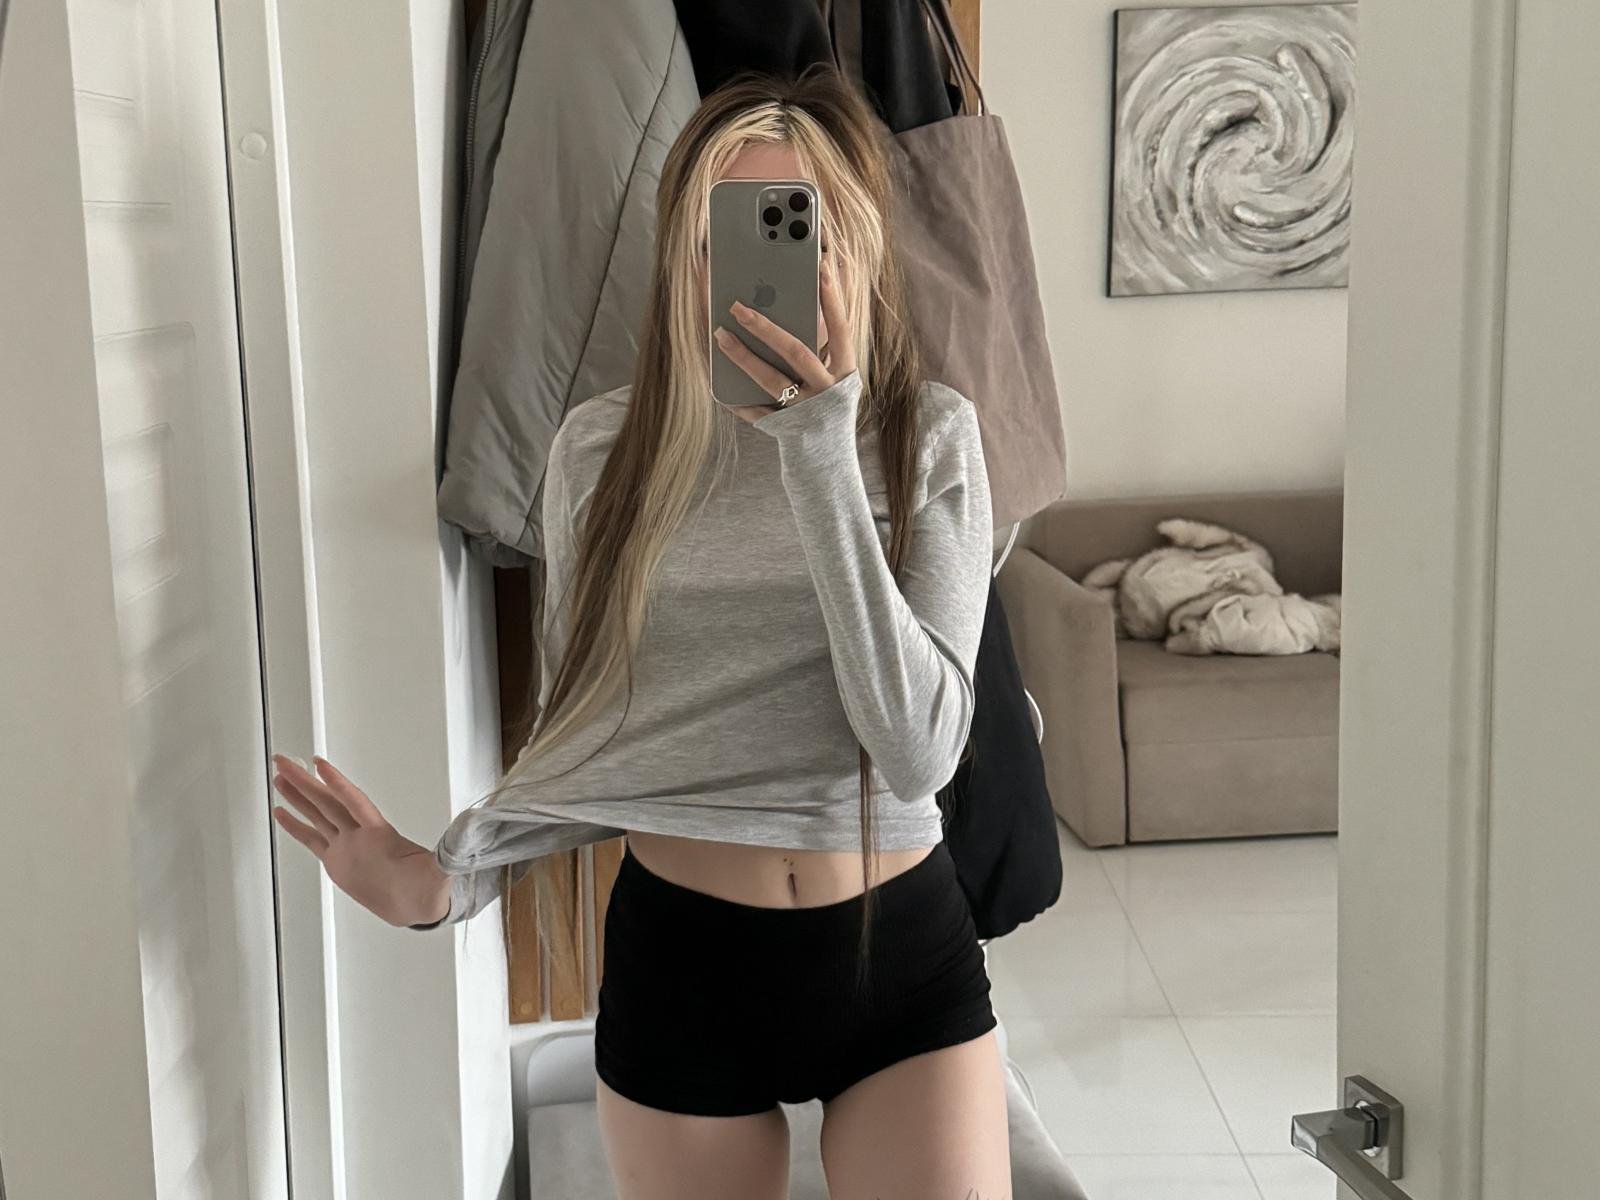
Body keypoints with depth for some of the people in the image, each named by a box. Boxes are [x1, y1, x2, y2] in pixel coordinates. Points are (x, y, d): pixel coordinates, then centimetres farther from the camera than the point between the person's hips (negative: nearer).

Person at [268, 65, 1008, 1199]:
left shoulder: (930, 435, -9)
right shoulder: (603, 446, -5)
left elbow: (919, 750, -20)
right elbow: (586, 737, 4)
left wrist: (822, 455, -25)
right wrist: (449, 874, -14)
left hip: (901, 952, -1)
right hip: (681, 962, 1)